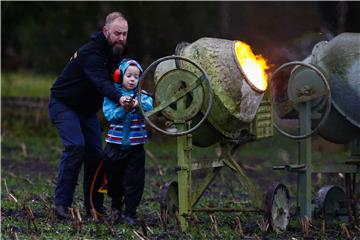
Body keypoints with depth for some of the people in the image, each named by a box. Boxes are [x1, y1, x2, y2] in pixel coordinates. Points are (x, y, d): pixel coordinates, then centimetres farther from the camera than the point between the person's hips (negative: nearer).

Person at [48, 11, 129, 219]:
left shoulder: (117, 52, -1)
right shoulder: (91, 53, -30)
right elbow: (101, 82, -47)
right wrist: (119, 99, -64)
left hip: (87, 109, 8)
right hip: (64, 105, -8)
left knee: (96, 153, 0)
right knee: (76, 147, -24)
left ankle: (94, 205, 7)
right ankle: (62, 203, -20)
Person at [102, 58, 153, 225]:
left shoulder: (142, 95, 1)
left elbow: (149, 106, -19)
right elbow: (110, 116, -12)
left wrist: (138, 104, -39)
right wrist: (124, 109, -29)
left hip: (135, 146, 0)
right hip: (115, 144, 0)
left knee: (134, 181, -1)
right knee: (113, 179, 14)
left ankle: (130, 214, 8)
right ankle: (115, 208, 35)